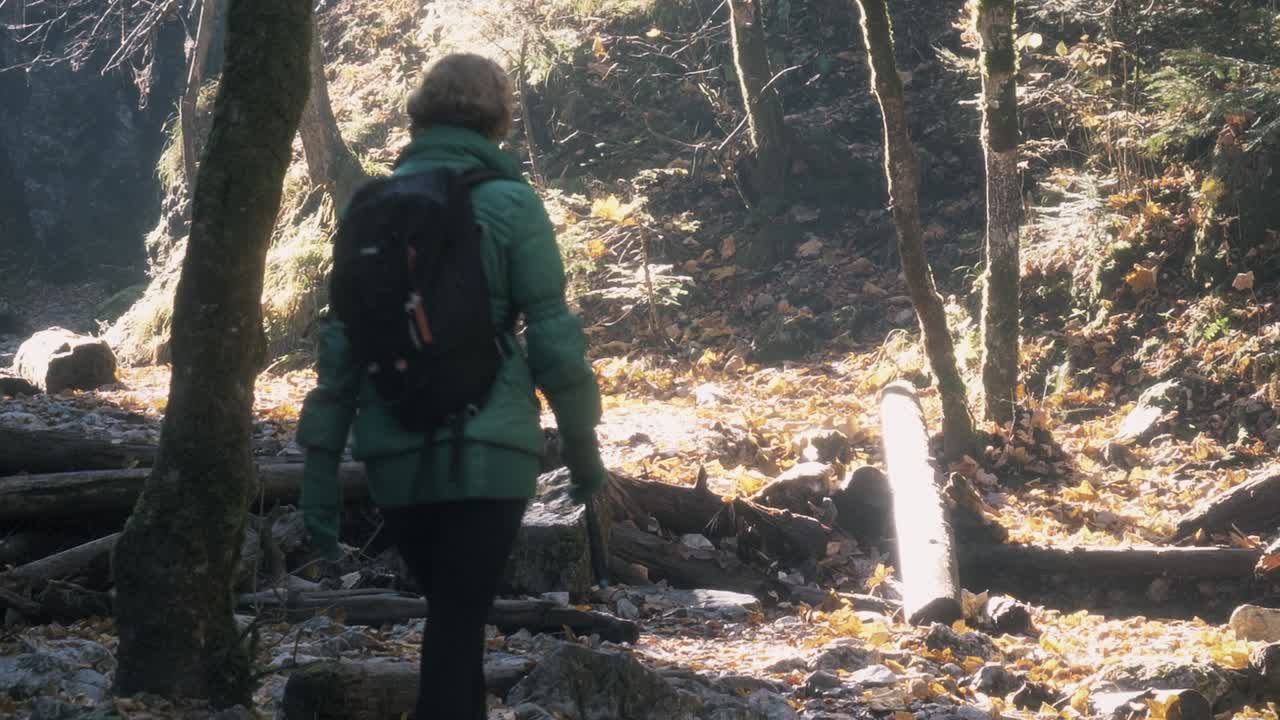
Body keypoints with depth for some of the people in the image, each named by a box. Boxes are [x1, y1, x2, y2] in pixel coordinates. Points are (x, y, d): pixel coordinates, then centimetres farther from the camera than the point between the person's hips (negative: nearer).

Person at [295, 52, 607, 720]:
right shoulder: (509, 201, -4)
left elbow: (340, 341, 4)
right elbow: (552, 337, -6)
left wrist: (320, 465, 5)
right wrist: (582, 446, 4)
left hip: (395, 454, 4)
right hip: (485, 447, -4)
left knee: (450, 614, 20)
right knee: (458, 621, 1)